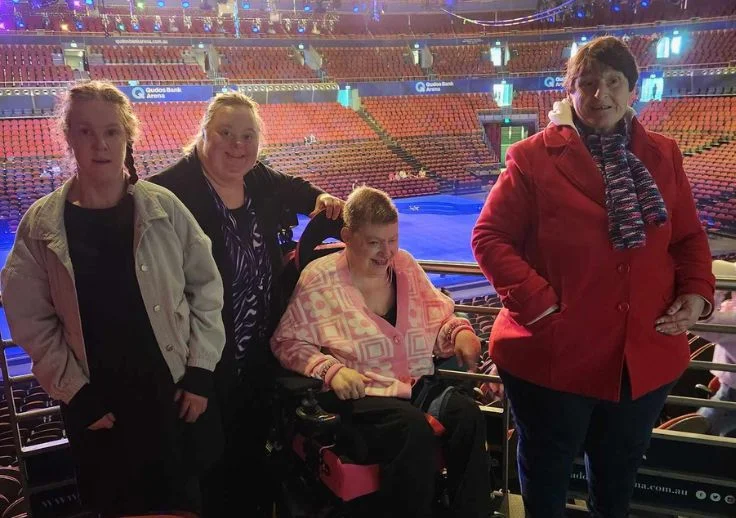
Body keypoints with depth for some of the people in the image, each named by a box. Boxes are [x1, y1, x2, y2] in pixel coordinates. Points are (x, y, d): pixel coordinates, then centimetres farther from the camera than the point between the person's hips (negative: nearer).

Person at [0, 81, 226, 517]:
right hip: (98, 406, 0)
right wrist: (76, 395, -6)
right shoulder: (41, 224, -6)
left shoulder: (164, 207, -6)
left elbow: (205, 286, -2)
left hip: (175, 392, 0)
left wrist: (200, 373, -5)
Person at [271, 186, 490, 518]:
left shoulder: (405, 266, 12)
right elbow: (287, 342, -1)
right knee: (413, 429, -33)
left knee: (467, 415, -25)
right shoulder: (320, 279, -3)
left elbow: (438, 320, 20)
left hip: (419, 385, 5)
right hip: (359, 395, -4)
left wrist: (459, 332, -4)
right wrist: (330, 370, -17)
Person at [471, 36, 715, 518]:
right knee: (547, 471, 17)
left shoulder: (663, 155, 4)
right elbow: (490, 236, -9)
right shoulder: (534, 156, -9)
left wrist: (696, 293, -5)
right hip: (553, 354, -4)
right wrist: (536, 303, -19)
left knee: (620, 472, 26)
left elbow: (690, 237, 12)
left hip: (645, 356, 4)